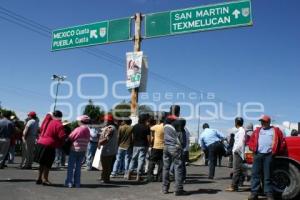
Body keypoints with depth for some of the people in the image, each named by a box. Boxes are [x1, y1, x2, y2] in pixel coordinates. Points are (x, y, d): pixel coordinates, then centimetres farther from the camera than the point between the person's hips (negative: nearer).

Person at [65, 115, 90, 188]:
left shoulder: (78, 129, -14)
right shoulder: (88, 131, 4)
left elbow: (70, 138, -5)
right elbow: (87, 140, 7)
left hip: (74, 150, -6)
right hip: (83, 151, 6)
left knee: (71, 166, 3)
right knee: (78, 167, 13)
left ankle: (69, 182, 3)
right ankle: (77, 183, 14)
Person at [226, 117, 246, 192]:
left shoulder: (241, 131, -16)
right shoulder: (239, 131, 13)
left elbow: (240, 143, -22)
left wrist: (235, 150, -13)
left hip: (238, 153, -10)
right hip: (237, 153, 10)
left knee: (236, 170, -5)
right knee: (236, 169, 13)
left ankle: (234, 186, -2)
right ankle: (234, 185, 19)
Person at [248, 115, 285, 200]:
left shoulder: (276, 130, 10)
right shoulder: (257, 130, 16)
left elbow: (282, 141, 7)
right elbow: (251, 141, 18)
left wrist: (276, 151, 1)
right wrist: (253, 149, 4)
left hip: (269, 155, -2)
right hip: (258, 154, 2)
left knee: (267, 176, 1)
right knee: (255, 174, 1)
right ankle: (254, 193, 5)